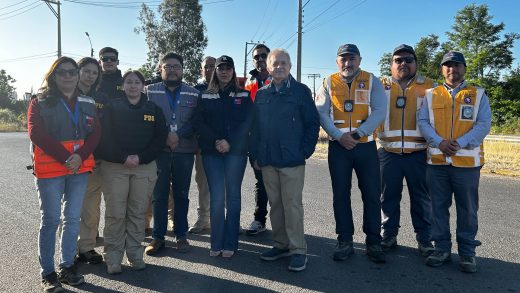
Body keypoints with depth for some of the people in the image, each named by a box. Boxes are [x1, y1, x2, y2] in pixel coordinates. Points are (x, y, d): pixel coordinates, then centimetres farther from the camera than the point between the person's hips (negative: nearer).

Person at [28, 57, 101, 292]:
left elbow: (95, 133, 3)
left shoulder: (88, 103, 11)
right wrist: (65, 158, -17)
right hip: (49, 169, -3)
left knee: (73, 218, 9)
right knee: (50, 220, 2)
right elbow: (36, 133, -9)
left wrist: (80, 156, -14)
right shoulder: (40, 102, 2)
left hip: (80, 168, 3)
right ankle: (47, 273, 13)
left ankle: (67, 266, 22)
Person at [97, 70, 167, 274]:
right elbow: (105, 138, -3)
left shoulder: (154, 110, 9)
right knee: (115, 213, 0)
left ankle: (135, 253, 17)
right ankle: (113, 257, 11)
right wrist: (123, 158, -13)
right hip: (115, 166, -1)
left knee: (138, 212, 6)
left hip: (145, 167, 2)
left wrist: (140, 157, -9)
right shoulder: (112, 108, 4)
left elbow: (160, 138, 2)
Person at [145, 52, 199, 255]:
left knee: (181, 194, 8)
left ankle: (181, 235, 19)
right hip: (159, 150, 0)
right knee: (159, 195, 3)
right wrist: (165, 136, -13)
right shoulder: (150, 91, 7)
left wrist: (179, 134, -13)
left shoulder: (194, 94, 9)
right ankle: (158, 236, 13)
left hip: (185, 150, 1)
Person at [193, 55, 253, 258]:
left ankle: (230, 244, 8)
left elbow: (247, 123, -2)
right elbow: (199, 123, 2)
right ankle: (216, 244, 7)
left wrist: (230, 142, -13)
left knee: (233, 196, 2)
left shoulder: (243, 96, 8)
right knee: (216, 197, -1)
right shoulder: (206, 96, 11)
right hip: (212, 152, 1)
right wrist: (215, 141, -12)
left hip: (236, 152, 0)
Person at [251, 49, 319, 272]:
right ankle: (281, 245, 24)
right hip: (267, 160, 4)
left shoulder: (301, 91, 0)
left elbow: (313, 123, -1)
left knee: (292, 204, -2)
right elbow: (255, 127, 12)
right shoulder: (261, 94, 11)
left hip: (292, 160, -4)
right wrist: (255, 155, 7)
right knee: (275, 203, 12)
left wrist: (305, 151, -7)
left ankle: (298, 250, 8)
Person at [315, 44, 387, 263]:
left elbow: (379, 111, -7)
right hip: (338, 146, 1)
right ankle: (344, 241, 19)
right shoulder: (329, 83, 7)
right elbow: (321, 112, -4)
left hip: (365, 145, -1)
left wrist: (358, 133, -16)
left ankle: (373, 243, 16)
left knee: (372, 194, 3)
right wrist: (339, 136, -16)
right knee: (340, 194, 7)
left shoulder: (372, 82, 4)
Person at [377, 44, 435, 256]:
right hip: (389, 153, 1)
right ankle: (389, 235, 26)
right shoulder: (381, 86, 7)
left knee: (421, 198, 9)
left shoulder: (429, 86, 6)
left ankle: (424, 239, 24)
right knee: (389, 197, 11)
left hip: (419, 153, 0)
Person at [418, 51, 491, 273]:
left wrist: (460, 143, -17)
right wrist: (439, 142, -14)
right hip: (436, 162, 1)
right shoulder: (431, 95, 11)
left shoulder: (478, 95, 7)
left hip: (468, 162, -1)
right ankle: (442, 249, 21)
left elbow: (483, 125, -2)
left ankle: (467, 252, 20)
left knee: (467, 210, 6)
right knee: (438, 207, 8)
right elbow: (422, 122, 2)